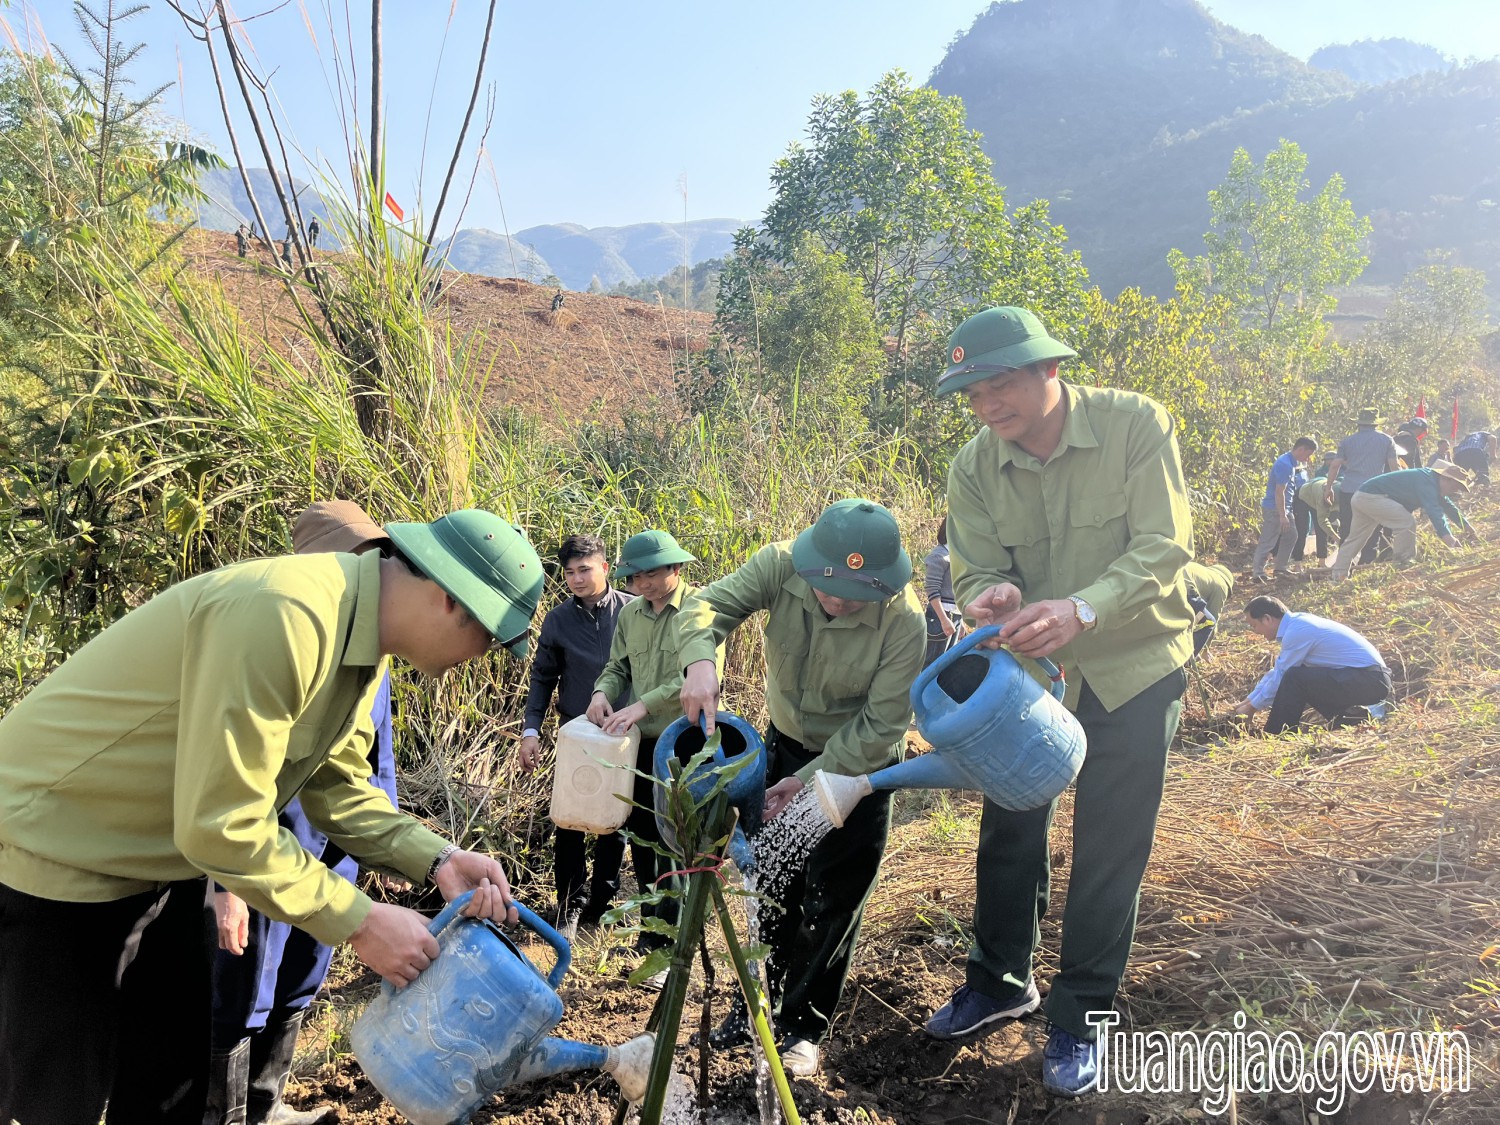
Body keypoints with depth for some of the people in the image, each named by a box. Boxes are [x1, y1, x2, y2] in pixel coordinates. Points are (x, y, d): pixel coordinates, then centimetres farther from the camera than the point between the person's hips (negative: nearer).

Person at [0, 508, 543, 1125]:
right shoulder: (283, 614, -34)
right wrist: (359, 920, -23)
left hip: (162, 860, 9)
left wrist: (435, 859, -11)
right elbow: (219, 826, -32)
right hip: (56, 851, -9)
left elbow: (337, 787, 3)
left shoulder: (361, 638, -3)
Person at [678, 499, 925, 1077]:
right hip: (786, 745, 3)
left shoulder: (903, 621, -32)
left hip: (857, 764, -3)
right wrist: (699, 660, -48)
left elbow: (880, 727, -27)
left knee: (832, 901, 4)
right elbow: (709, 604, -26)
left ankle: (804, 1025, 24)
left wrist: (811, 780, -28)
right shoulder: (781, 565, -25)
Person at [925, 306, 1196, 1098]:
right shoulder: (974, 468, -10)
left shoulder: (1136, 425, -19)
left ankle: (1080, 1020, 25)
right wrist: (990, 598, -37)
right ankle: (1000, 983, 37)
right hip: (1027, 669, 3)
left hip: (1133, 669, -3)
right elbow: (977, 569, -11)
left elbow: (1162, 548, -25)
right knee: (1008, 831, 13)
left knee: (1108, 852, 4)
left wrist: (1083, 609, -42)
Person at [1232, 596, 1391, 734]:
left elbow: (1281, 677, -11)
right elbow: (1278, 671, 19)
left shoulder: (1296, 633, -18)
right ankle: (1349, 714, 12)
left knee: (1294, 679, -21)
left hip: (1368, 681, -10)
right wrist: (1248, 701, 21)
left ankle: (1274, 735, -10)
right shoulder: (1299, 623, 11)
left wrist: (1251, 708, 1)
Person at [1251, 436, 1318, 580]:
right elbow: (1279, 492, -23)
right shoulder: (1285, 464, -20)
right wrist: (1282, 516, -22)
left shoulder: (1292, 462, 11)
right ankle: (1257, 572, -4)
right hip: (1274, 509, -10)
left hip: (1284, 508, 10)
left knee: (1291, 536, 15)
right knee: (1268, 541, -7)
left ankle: (1280, 568, 22)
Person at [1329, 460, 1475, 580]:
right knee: (1406, 521, -17)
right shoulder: (1427, 482, -18)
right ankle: (1403, 564, -9)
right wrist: (1446, 535, -41)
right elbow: (1433, 509, -32)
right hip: (1371, 497, -11)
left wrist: (1468, 528, 28)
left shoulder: (1431, 482, 14)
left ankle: (1338, 577, 16)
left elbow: (1448, 506, 24)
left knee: (1355, 539, 13)